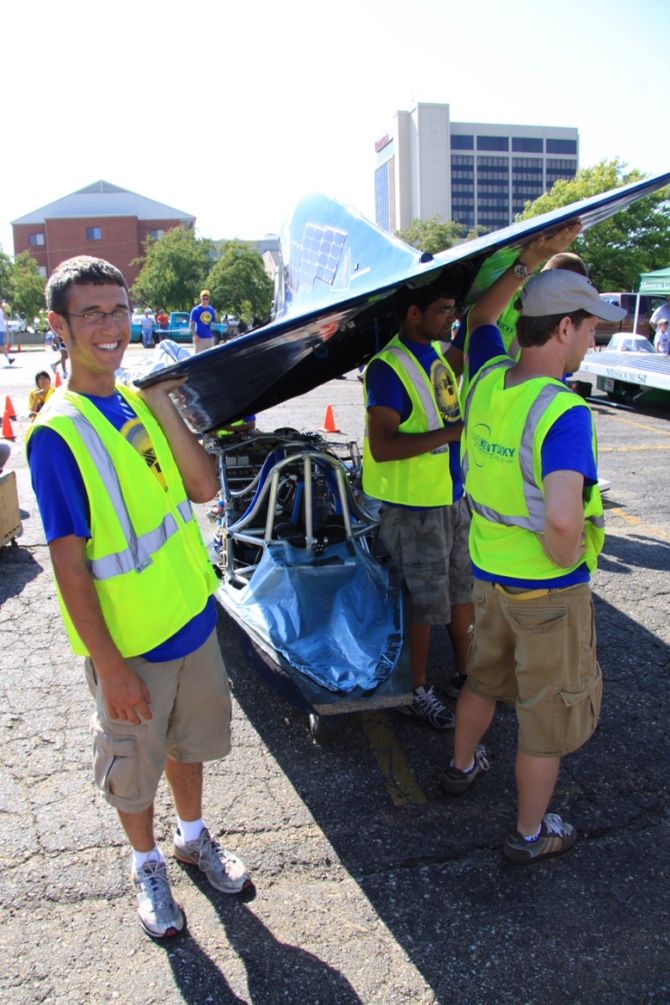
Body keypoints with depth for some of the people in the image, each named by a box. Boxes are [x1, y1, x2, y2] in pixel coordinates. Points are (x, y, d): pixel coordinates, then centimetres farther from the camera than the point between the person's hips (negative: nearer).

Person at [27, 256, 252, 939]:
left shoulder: (137, 402, 0)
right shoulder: (57, 432, -20)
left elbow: (204, 488, -6)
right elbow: (69, 565, -20)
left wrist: (162, 404, -16)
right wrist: (111, 668, -19)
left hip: (192, 619, 6)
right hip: (129, 645, -6)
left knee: (190, 742, 25)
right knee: (133, 767, 17)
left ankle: (193, 837, 50)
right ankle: (147, 865, 43)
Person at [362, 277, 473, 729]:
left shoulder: (437, 355, 6)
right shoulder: (389, 368, -20)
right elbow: (382, 447, -27)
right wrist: (454, 431, -29)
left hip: (454, 498, 9)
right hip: (414, 509, -8)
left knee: (464, 589, 20)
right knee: (424, 602, 5)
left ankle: (467, 672, 39)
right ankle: (418, 692, 25)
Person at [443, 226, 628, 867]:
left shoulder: (487, 378, -6)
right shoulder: (563, 411, -28)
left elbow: (480, 316, 16)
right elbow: (562, 517, -42)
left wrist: (530, 260, 13)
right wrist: (566, 559, -21)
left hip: (489, 573, 7)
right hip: (547, 590, -7)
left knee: (485, 678, 30)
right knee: (550, 715, 14)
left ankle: (462, 767, 54)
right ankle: (530, 835, 33)